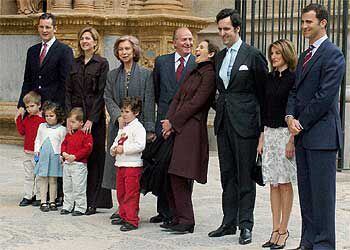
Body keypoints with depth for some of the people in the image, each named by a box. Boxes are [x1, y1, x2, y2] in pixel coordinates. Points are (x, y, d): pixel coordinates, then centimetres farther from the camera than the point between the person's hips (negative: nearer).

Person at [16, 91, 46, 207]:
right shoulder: (27, 119, 11)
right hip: (28, 152, 7)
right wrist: (19, 118, 4)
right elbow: (22, 131, 8)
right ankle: (28, 196, 19)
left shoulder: (43, 119, -11)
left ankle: (39, 197, 8)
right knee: (28, 175, 12)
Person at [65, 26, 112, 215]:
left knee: (94, 157, -2)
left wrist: (91, 120, -13)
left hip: (94, 116, -4)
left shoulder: (102, 64, -1)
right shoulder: (74, 63, 12)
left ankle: (93, 201, 1)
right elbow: (68, 91, 9)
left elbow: (101, 93, -7)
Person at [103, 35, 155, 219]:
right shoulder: (112, 75, 12)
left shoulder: (145, 74, 1)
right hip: (117, 126, 4)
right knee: (117, 166, 4)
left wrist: (149, 128, -9)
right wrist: (119, 116, -13)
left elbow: (148, 103, -3)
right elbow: (108, 99, 6)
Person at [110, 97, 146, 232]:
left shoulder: (138, 127, -11)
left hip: (133, 165, -9)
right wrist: (113, 149, 6)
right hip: (120, 165, 9)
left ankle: (132, 220, -4)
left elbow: (140, 145, -22)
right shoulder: (122, 128, 17)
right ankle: (123, 216, 27)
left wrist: (124, 148, -21)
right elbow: (117, 141, 27)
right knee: (121, 193, 16)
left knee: (131, 194, -7)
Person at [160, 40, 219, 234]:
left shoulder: (209, 75, -7)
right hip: (177, 129, 9)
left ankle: (186, 221, -5)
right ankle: (178, 218, 14)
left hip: (192, 129, -9)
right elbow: (177, 98, 15)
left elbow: (195, 103, -13)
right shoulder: (192, 73, 20)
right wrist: (168, 121, 0)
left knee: (179, 176, -11)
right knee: (172, 175, 7)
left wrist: (172, 122, -10)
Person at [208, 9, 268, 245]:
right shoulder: (219, 56, 14)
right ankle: (229, 223, 18)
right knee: (227, 175, 11)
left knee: (245, 176, -2)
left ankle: (246, 225, 4)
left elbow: (264, 90, -4)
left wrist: (263, 124, -4)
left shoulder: (253, 55, -6)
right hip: (224, 123, 7)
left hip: (245, 123, -7)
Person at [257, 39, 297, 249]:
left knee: (285, 183, -1)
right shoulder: (270, 78, 12)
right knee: (273, 184, 7)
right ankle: (276, 229, 12)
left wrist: (292, 140, -16)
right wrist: (261, 138, 11)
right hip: (269, 133, 6)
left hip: (286, 133, -6)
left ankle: (283, 230, 6)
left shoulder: (294, 78, -8)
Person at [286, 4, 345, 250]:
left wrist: (302, 123, -12)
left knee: (322, 191, -4)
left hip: (321, 134, -9)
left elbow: (325, 96, -16)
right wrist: (290, 117, -1)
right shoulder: (304, 56, 19)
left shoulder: (333, 54, -9)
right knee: (306, 191, 11)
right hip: (303, 134, 9)